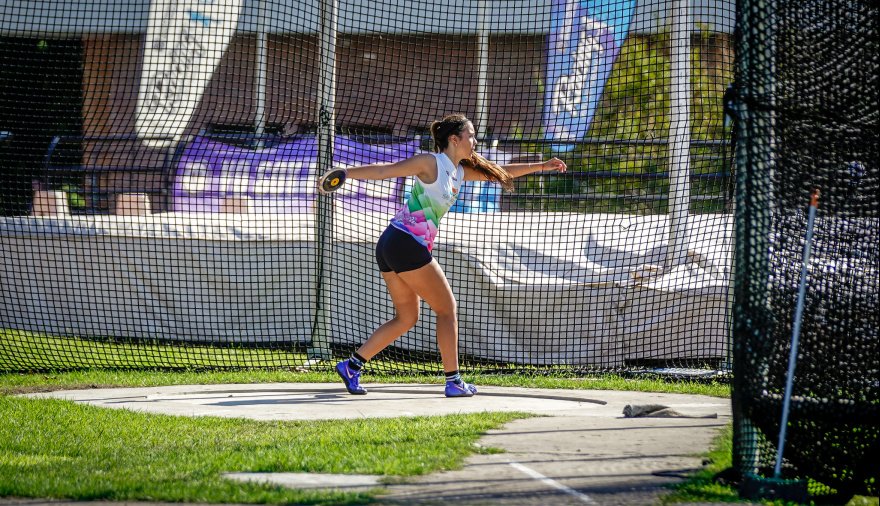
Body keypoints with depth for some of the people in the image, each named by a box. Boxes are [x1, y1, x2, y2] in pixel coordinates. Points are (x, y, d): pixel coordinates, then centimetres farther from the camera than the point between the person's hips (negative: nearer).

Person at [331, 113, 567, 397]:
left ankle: (351, 365, 8)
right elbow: (384, 171, -12)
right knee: (446, 307, 0)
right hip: (407, 244, -9)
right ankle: (453, 381, 2)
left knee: (406, 318, 13)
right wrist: (343, 174, -18)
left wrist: (543, 166, 28)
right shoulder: (431, 163, -9)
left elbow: (499, 172, 26)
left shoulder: (460, 172, 15)